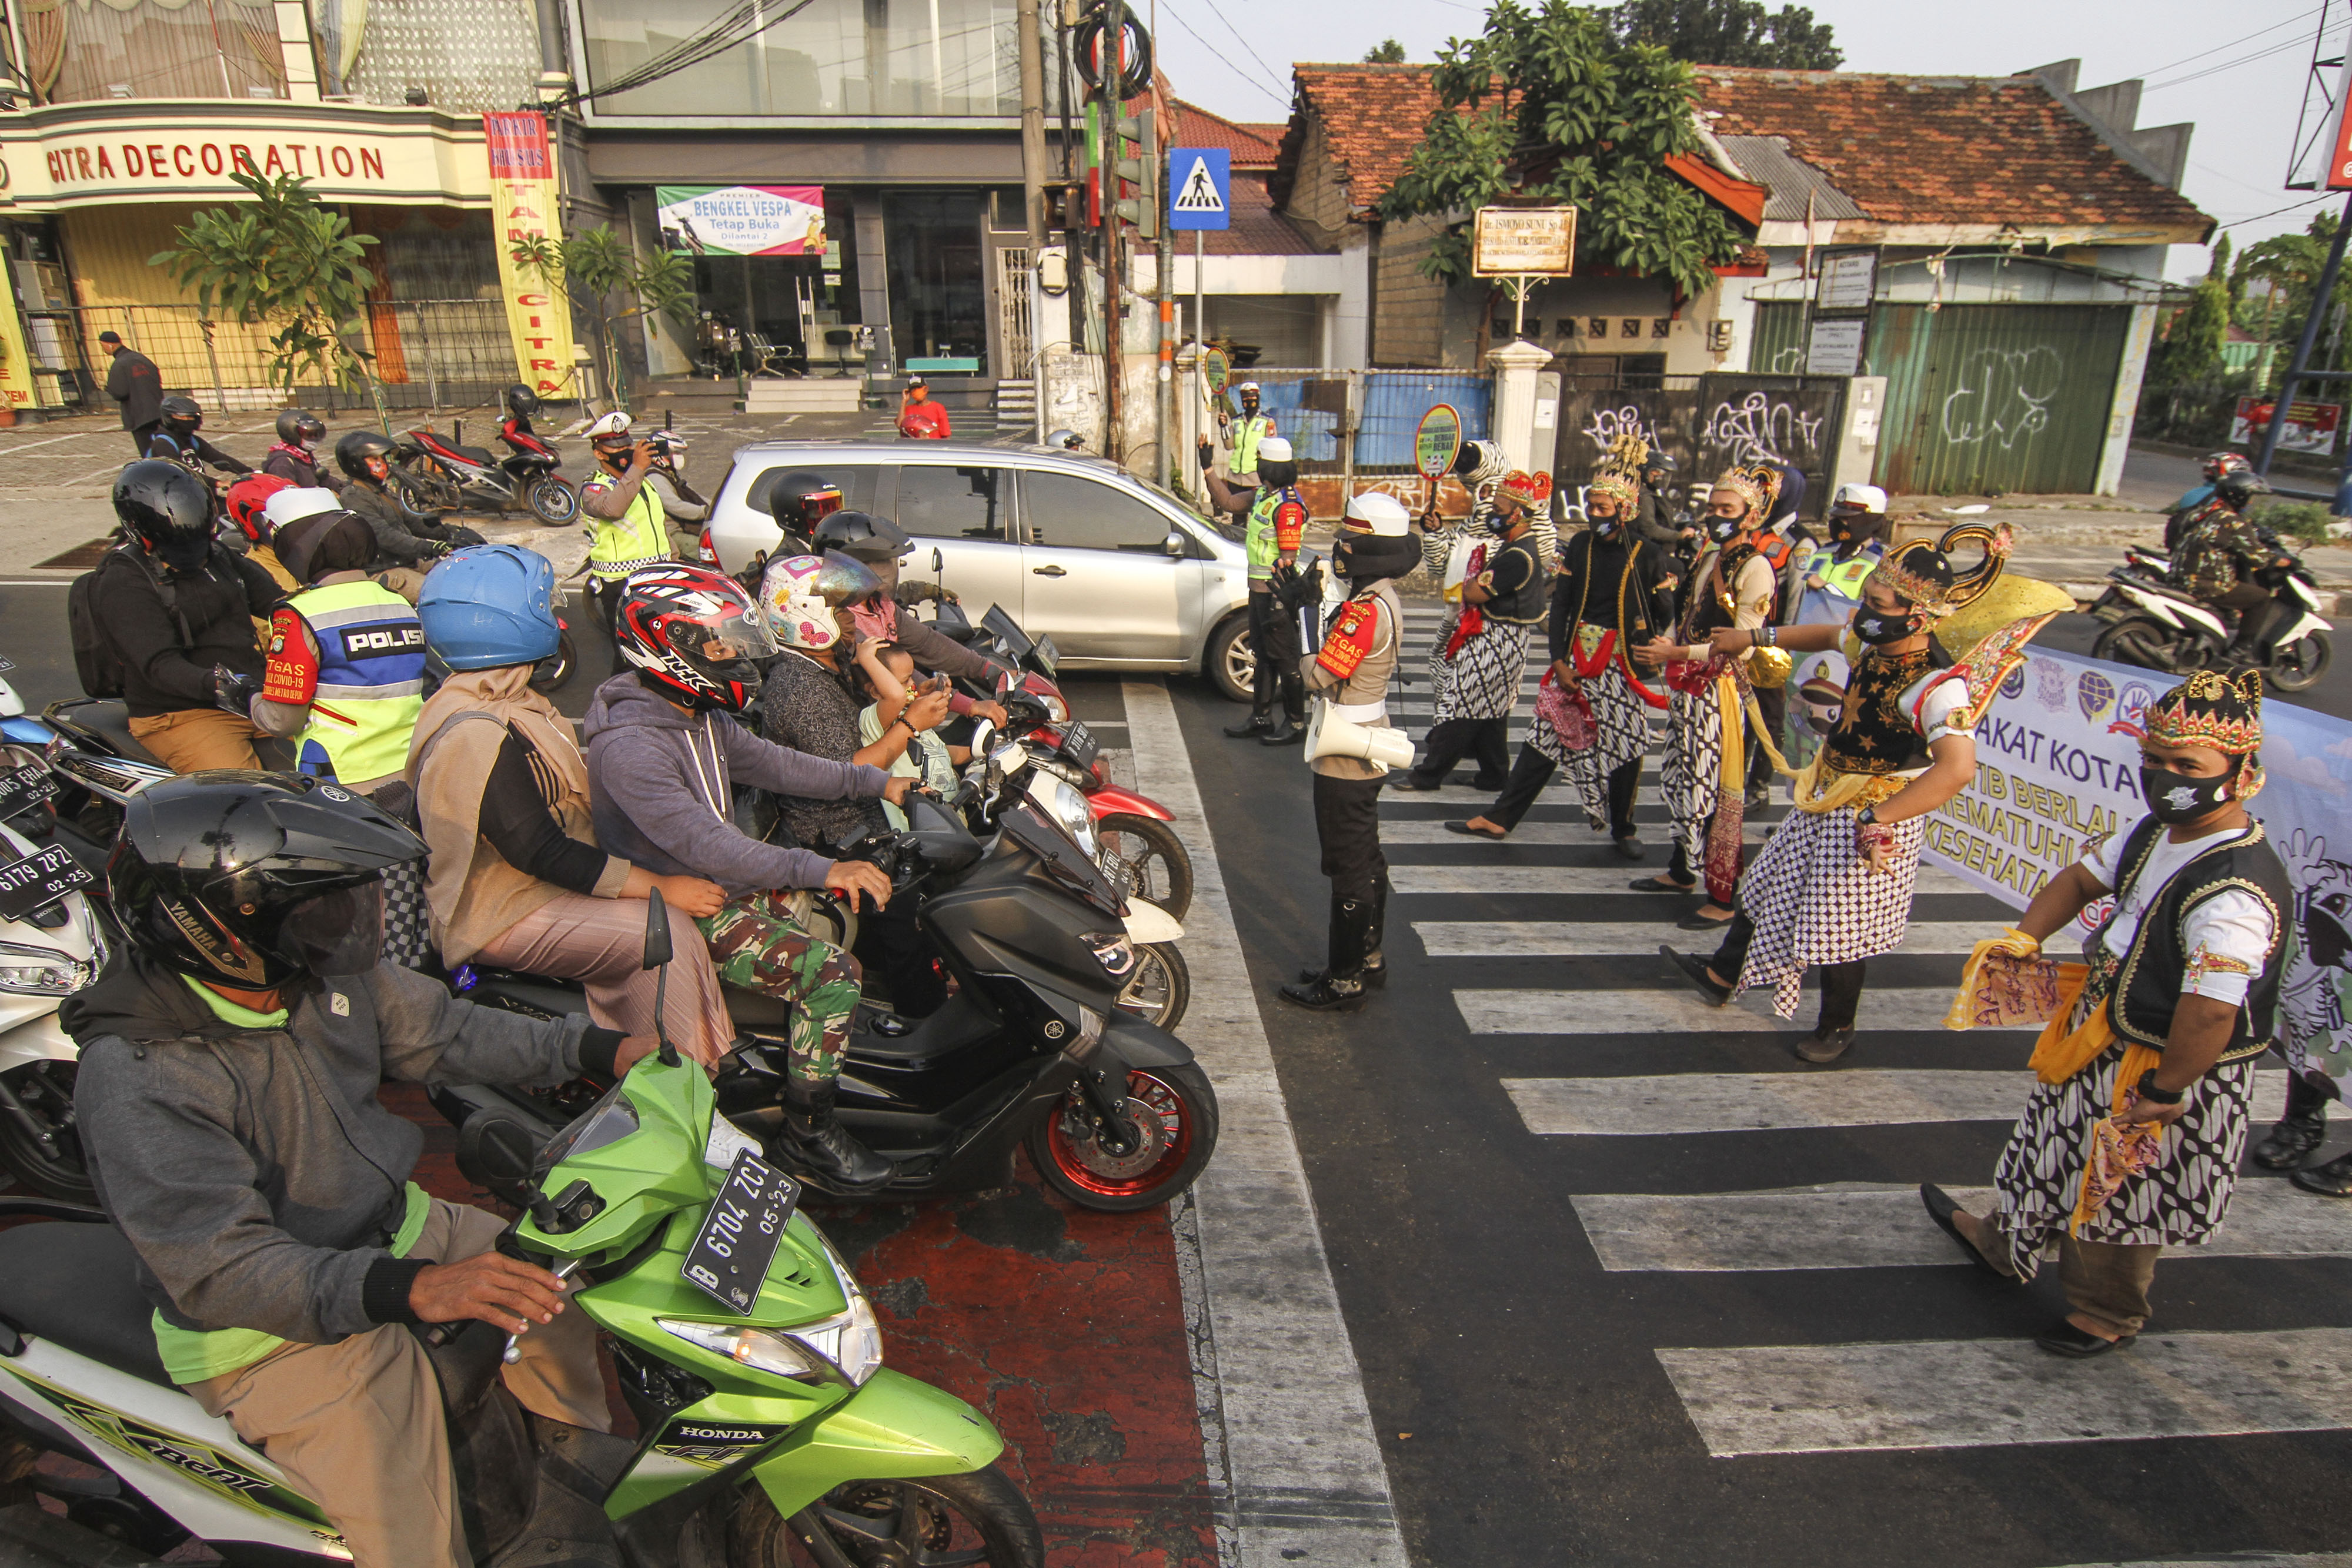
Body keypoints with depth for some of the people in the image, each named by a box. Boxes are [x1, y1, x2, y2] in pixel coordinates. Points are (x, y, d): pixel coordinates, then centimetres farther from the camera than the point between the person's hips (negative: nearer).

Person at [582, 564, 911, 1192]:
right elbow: (702, 844, -34)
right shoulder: (628, 746, -26)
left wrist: (874, 781, 6)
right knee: (831, 972, -21)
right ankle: (806, 1128, -8)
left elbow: (769, 763, 13)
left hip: (728, 879, 10)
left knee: (866, 902, 9)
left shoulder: (698, 714, 5)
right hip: (685, 914, -10)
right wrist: (820, 870, -40)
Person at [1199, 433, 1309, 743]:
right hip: (1259, 589, 10)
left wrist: (1279, 601, -30)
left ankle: (1295, 724, 9)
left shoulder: (1288, 505, -20)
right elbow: (1228, 502, 22)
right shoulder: (1263, 494, 9)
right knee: (1263, 656, 17)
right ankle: (1261, 718, 27)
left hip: (1277, 593, -10)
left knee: (1285, 659, -1)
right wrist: (1208, 467, 18)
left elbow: (1288, 558, -24)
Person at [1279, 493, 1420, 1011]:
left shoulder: (1366, 609, -24)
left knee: (1349, 868, -1)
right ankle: (1368, 959, 33)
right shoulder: (1384, 599, 8)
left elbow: (1320, 674, -24)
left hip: (1345, 760, -10)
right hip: (1367, 751, 10)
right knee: (1366, 859, 19)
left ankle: (1343, 982, 9)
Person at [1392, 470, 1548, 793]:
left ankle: (1429, 773, 5)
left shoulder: (1518, 556, -23)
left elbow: (1475, 593, -23)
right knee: (1491, 710, 16)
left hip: (1494, 642, -10)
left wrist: (1470, 582, -4)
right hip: (1499, 639, 10)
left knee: (1460, 706, -3)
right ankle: (1495, 775, 26)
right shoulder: (1520, 546, 9)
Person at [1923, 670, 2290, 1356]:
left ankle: (2106, 1316, 40)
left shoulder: (2235, 897, -34)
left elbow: (2209, 1014, -34)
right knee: (2060, 1145, 29)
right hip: (2107, 1034, 9)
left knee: (2119, 1193, 13)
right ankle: (2003, 1242, 54)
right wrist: (2027, 936, -7)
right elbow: (2083, 877, 9)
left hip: (2168, 1067, -9)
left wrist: (2162, 1094, -24)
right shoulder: (2159, 833, -5)